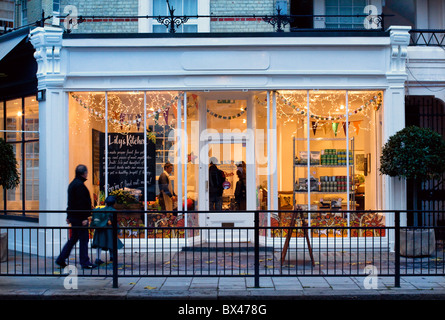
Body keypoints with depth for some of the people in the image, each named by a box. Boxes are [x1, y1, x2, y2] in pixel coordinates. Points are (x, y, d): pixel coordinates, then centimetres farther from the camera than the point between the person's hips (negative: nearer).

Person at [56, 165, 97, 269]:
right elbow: (81, 203, -21)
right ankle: (85, 262, 2)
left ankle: (61, 259, 16)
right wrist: (84, 218, -21)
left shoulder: (72, 184, 17)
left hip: (73, 216, 10)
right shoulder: (79, 185, -16)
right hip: (79, 217, -10)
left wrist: (69, 216, 24)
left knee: (73, 238, 15)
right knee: (84, 239, -3)